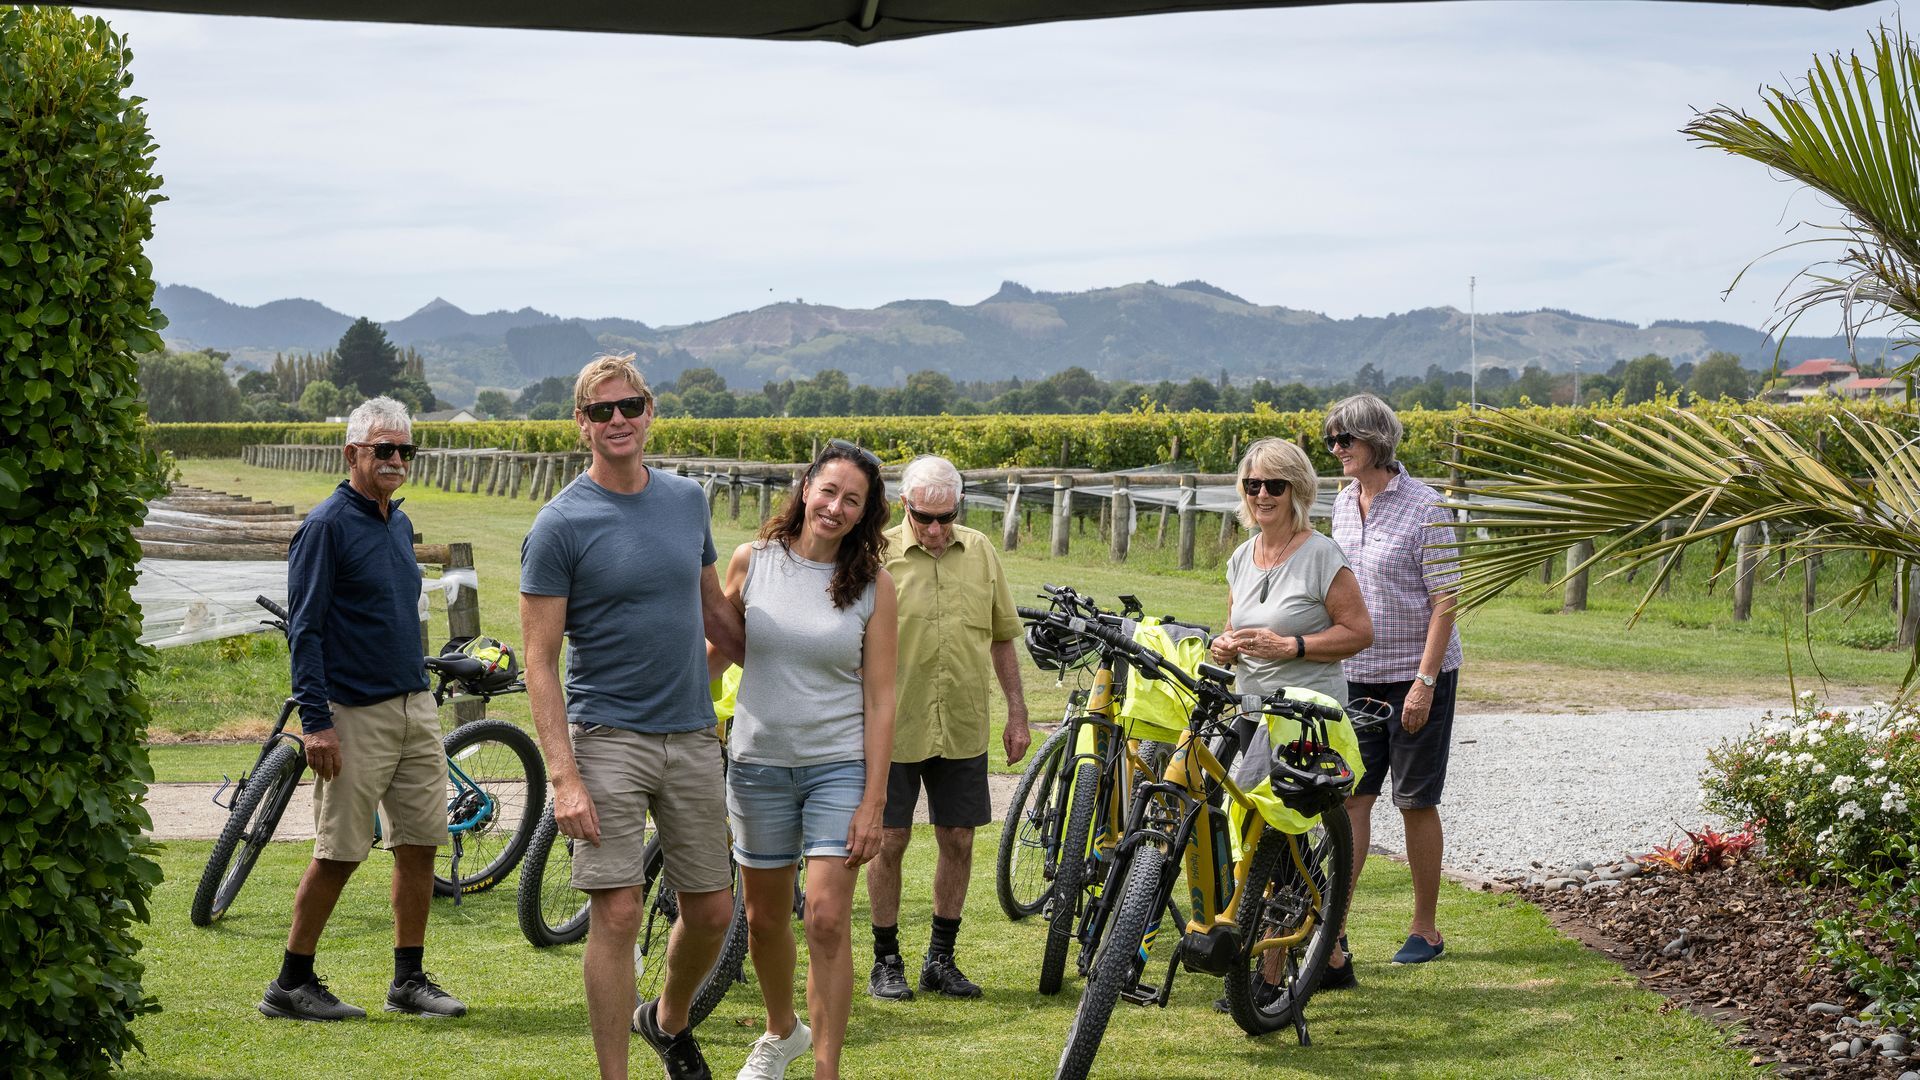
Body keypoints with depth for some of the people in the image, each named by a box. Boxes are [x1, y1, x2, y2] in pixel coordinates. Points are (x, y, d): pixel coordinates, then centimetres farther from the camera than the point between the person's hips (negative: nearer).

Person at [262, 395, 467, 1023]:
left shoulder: (399, 523, 14)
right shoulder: (327, 525, -10)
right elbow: (304, 629, -13)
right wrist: (316, 722, -19)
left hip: (415, 707, 8)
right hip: (356, 713, -7)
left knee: (420, 842, 6)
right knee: (341, 852, -3)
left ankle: (409, 981, 15)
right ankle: (291, 985, 7)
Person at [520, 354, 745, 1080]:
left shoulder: (688, 501, 8)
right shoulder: (561, 525, -8)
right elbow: (540, 662, -10)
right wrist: (564, 777, -17)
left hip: (693, 736, 5)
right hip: (608, 738, -5)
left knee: (712, 911, 10)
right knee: (617, 914, -9)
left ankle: (669, 1021, 38)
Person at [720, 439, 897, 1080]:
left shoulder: (873, 585, -4)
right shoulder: (752, 562, -1)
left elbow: (879, 698, -4)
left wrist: (873, 801, -8)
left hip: (840, 765, -2)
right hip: (759, 762, 2)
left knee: (827, 921, -12)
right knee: (764, 918, 15)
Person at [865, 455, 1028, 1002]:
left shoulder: (980, 553, 6)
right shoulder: (877, 556, -5)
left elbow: (1001, 638, 14)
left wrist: (1017, 712, 12)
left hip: (964, 728, 3)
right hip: (893, 726, -3)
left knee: (958, 841, 7)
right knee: (889, 840, 3)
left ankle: (941, 958, 20)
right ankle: (886, 961, 16)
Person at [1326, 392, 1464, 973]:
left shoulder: (1425, 508, -13)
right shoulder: (1343, 503, 7)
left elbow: (1446, 599, -14)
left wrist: (1424, 682, -18)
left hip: (1416, 674, -5)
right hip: (1357, 674, 5)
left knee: (1416, 802, 3)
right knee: (1350, 795, -2)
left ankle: (1425, 929, 15)